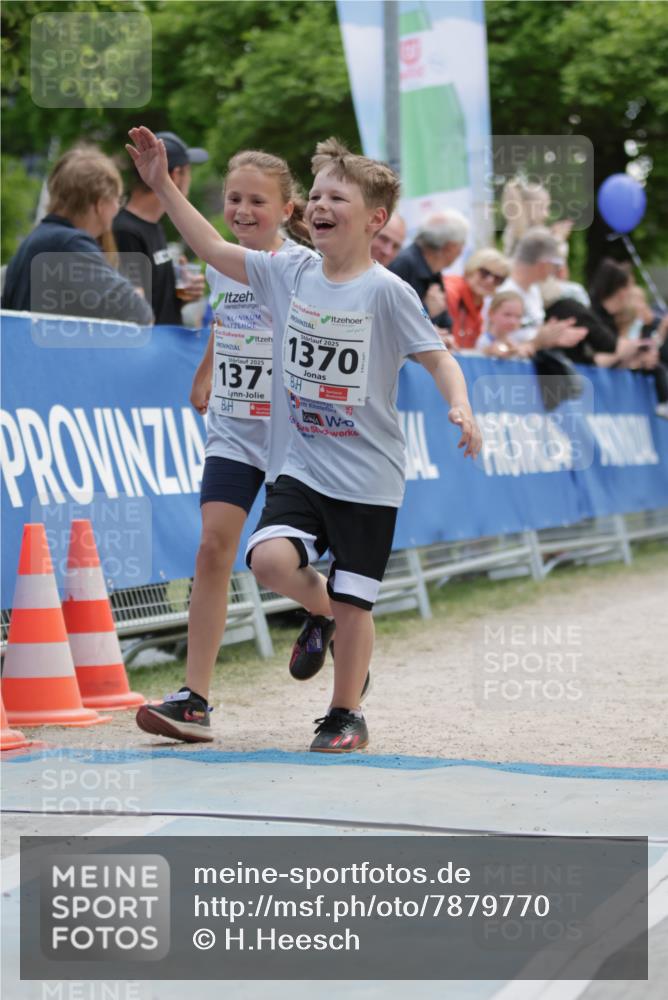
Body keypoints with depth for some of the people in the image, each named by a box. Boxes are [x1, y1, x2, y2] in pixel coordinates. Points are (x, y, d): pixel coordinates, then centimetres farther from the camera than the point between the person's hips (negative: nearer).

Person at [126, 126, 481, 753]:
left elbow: (437, 357, -12)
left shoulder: (386, 291, -12)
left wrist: (460, 408, -30)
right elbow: (214, 250, 6)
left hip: (369, 477, -4)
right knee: (270, 559, -19)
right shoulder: (290, 273, 2)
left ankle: (345, 715, 24)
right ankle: (322, 611, 16)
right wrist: (163, 186, 0)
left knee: (352, 605, 2)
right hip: (303, 466, 4)